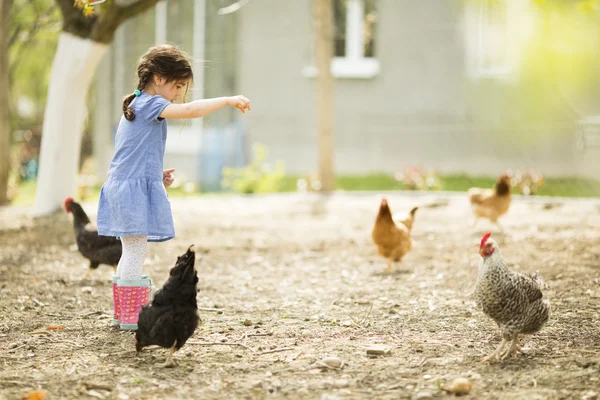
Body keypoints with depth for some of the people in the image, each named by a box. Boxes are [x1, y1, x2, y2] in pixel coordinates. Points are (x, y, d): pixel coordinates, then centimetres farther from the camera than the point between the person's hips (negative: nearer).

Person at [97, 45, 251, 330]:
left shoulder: (136, 106, 21)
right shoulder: (149, 104, -12)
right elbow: (190, 110, -27)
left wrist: (157, 176, 17)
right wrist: (228, 100, -22)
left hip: (124, 188, 11)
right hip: (135, 188, -11)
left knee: (132, 253, 17)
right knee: (136, 253, -6)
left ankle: (123, 313, 24)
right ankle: (131, 316, -3)